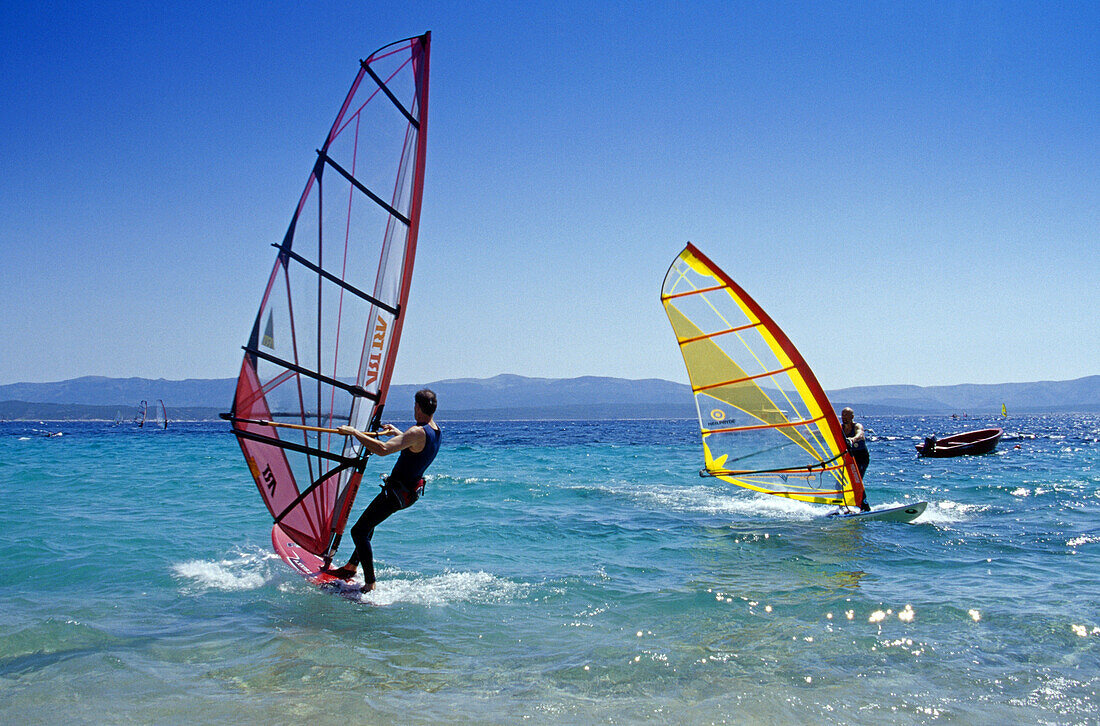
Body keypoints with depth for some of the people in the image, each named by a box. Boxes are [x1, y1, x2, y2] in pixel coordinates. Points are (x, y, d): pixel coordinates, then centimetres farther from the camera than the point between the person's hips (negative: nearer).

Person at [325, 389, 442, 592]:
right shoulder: (436, 430, 3)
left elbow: (383, 449, -35)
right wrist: (398, 433, 37)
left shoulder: (418, 432, -26)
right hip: (413, 490, 10)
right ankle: (351, 567, 36)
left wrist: (355, 432, -27)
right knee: (368, 523, 27)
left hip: (398, 492, -10)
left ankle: (370, 587, -6)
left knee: (359, 531, -5)